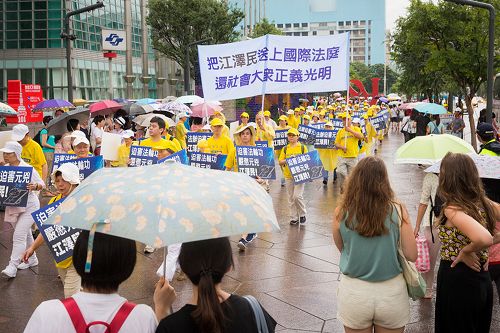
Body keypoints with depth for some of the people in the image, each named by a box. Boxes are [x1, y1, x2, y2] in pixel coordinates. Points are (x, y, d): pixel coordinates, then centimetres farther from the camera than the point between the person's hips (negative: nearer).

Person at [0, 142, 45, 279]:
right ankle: (31, 258, 38)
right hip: (12, 207, 6)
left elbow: (41, 184, -8)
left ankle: (13, 266, -12)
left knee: (19, 236, -13)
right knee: (25, 234, 21)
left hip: (28, 207, -6)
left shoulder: (28, 168, -14)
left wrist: (34, 186, -30)